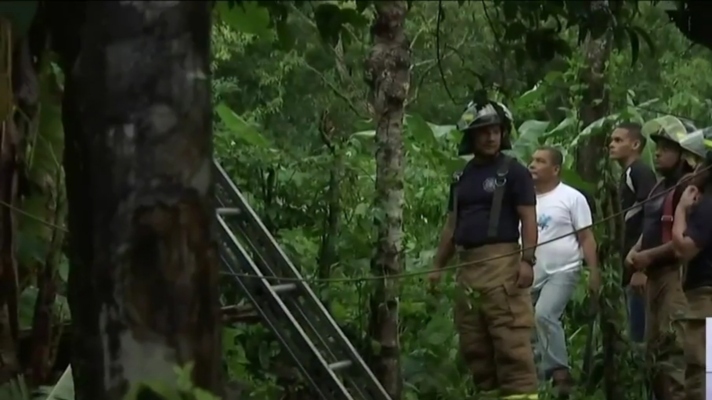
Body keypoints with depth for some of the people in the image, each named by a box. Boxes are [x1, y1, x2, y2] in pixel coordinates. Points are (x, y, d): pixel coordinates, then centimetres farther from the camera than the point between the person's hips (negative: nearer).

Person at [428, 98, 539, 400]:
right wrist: (438, 266, 16)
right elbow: (451, 226, 22)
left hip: (501, 262, -7)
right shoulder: (461, 179, 19)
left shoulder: (513, 172, 1)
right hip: (467, 266, 7)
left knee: (511, 342, -11)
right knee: (473, 344, 7)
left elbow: (528, 219, -5)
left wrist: (527, 259, -17)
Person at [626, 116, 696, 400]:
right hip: (656, 275, 11)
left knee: (673, 349, -14)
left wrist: (650, 255, -16)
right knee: (655, 349, 14)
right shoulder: (660, 187, 19)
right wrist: (636, 251, 11)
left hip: (677, 274, -11)